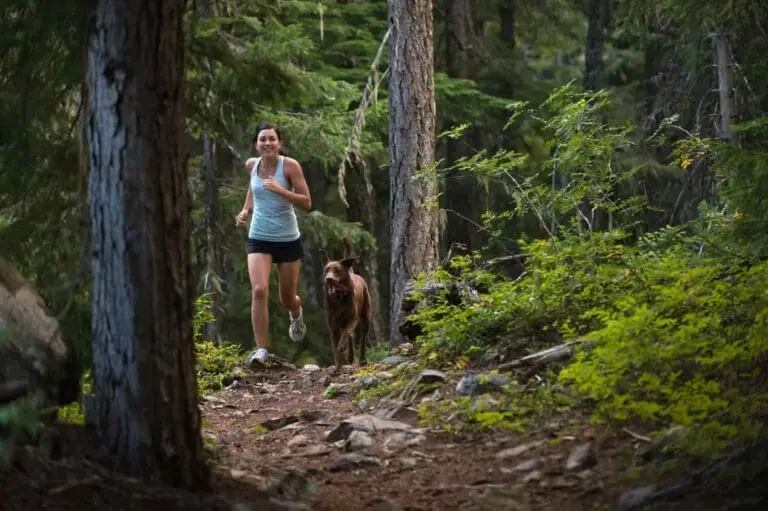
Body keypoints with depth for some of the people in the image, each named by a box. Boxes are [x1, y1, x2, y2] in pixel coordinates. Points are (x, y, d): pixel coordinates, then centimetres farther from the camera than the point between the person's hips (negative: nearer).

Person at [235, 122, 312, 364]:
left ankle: (296, 315, 52)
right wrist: (245, 210, 7)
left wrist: (281, 190, -28)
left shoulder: (290, 165, -13)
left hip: (288, 239, -2)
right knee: (259, 291, -20)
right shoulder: (251, 165, -1)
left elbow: (306, 203, -14)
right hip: (259, 238, 2)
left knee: (287, 298, 13)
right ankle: (261, 349, -15)